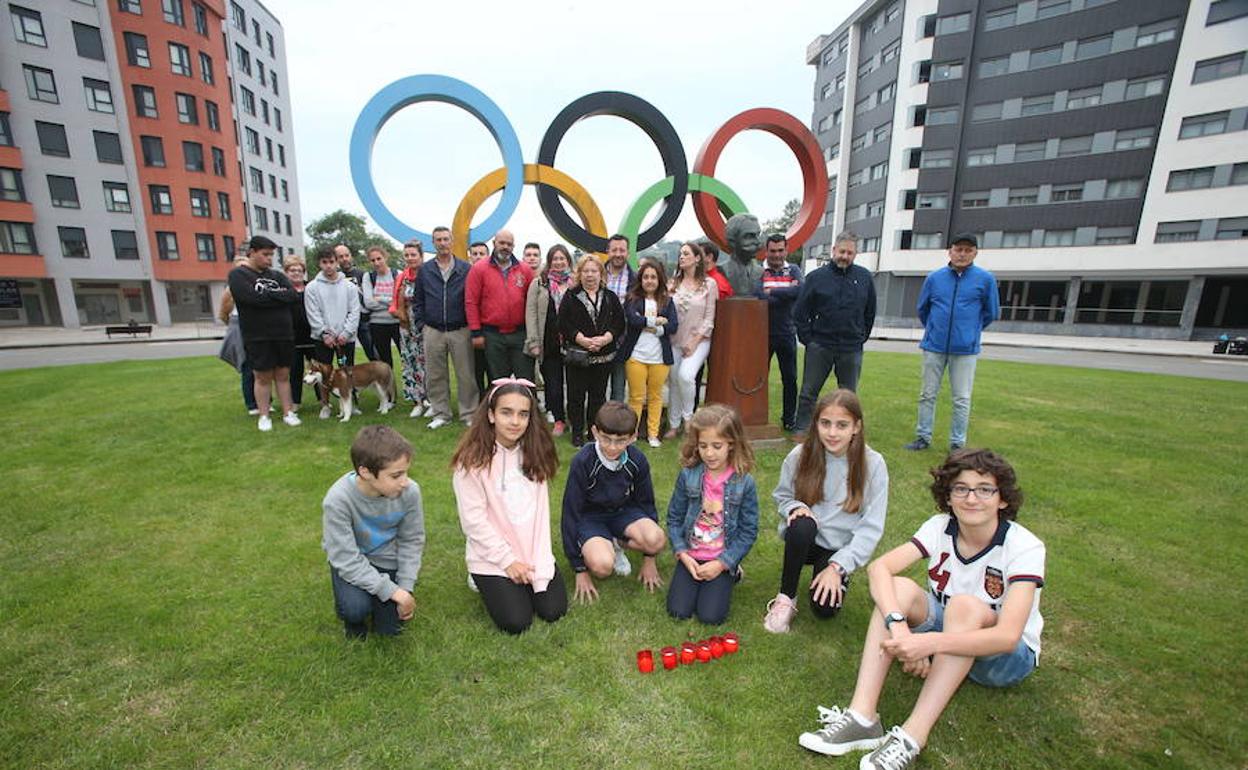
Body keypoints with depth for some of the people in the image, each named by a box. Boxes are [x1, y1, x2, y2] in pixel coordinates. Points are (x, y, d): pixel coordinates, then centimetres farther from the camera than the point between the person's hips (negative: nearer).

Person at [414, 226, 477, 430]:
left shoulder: (465, 269, 1)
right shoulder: (425, 271, 9)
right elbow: (417, 300, 14)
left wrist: (472, 325, -3)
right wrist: (421, 323, 5)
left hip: (460, 331, -2)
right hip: (433, 332, 3)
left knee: (466, 375, 1)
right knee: (435, 375, 8)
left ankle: (469, 414, 12)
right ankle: (441, 413, 20)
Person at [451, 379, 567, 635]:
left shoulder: (535, 453, -2)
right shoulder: (472, 459, -16)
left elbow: (541, 511, -3)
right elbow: (474, 520, -14)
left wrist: (537, 563, -10)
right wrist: (508, 560, -13)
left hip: (533, 551, 4)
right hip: (492, 554, -3)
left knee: (554, 610, -5)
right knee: (516, 621, -10)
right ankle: (486, 581, 16)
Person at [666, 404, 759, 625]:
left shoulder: (744, 482, -13)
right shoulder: (688, 475, -9)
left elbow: (748, 531, -6)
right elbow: (674, 518, 1)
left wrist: (722, 563, -12)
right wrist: (682, 554, -10)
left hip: (722, 559, -1)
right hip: (690, 556, 2)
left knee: (711, 616, -11)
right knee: (678, 611, -8)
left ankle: (731, 574, 15)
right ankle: (694, 577, 20)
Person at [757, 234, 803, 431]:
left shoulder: (793, 270, 7)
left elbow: (800, 291, -14)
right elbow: (760, 297, -17)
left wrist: (772, 292, -13)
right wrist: (786, 292, -12)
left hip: (787, 333, 2)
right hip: (763, 333, -2)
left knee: (790, 378, 8)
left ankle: (789, 418, 22)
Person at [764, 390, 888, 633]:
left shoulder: (873, 464, -13)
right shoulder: (800, 455, -10)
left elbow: (871, 527, -11)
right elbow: (781, 496, 6)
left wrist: (838, 566, -18)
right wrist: (795, 507, -19)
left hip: (841, 549, -1)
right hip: (803, 540, 1)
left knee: (825, 608, -23)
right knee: (802, 525, -35)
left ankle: (837, 574, 12)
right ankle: (786, 598, -12)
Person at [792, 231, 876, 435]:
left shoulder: (865, 277, 5)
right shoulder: (817, 276, -2)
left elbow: (870, 312, 14)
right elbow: (800, 311, 0)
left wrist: (861, 338, 8)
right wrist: (808, 339, -4)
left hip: (852, 349, 2)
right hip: (819, 347, -2)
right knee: (809, 393, 3)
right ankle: (801, 431, 13)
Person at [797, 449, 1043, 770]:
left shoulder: (1024, 547, -23)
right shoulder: (941, 527, -13)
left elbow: (1007, 637, -34)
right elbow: (879, 568, -25)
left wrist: (927, 642, -48)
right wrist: (899, 624, -43)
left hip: (1008, 656, -3)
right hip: (945, 631, 3)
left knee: (966, 605, -35)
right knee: (899, 588, -27)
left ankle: (911, 739, -35)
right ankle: (862, 717, -30)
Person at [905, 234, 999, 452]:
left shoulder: (985, 279, -2)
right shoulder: (934, 277, 2)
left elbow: (991, 312, 10)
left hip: (965, 349, -1)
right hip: (934, 346, 2)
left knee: (962, 399, 4)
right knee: (927, 395, 8)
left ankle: (957, 443, 14)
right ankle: (923, 437, 19)